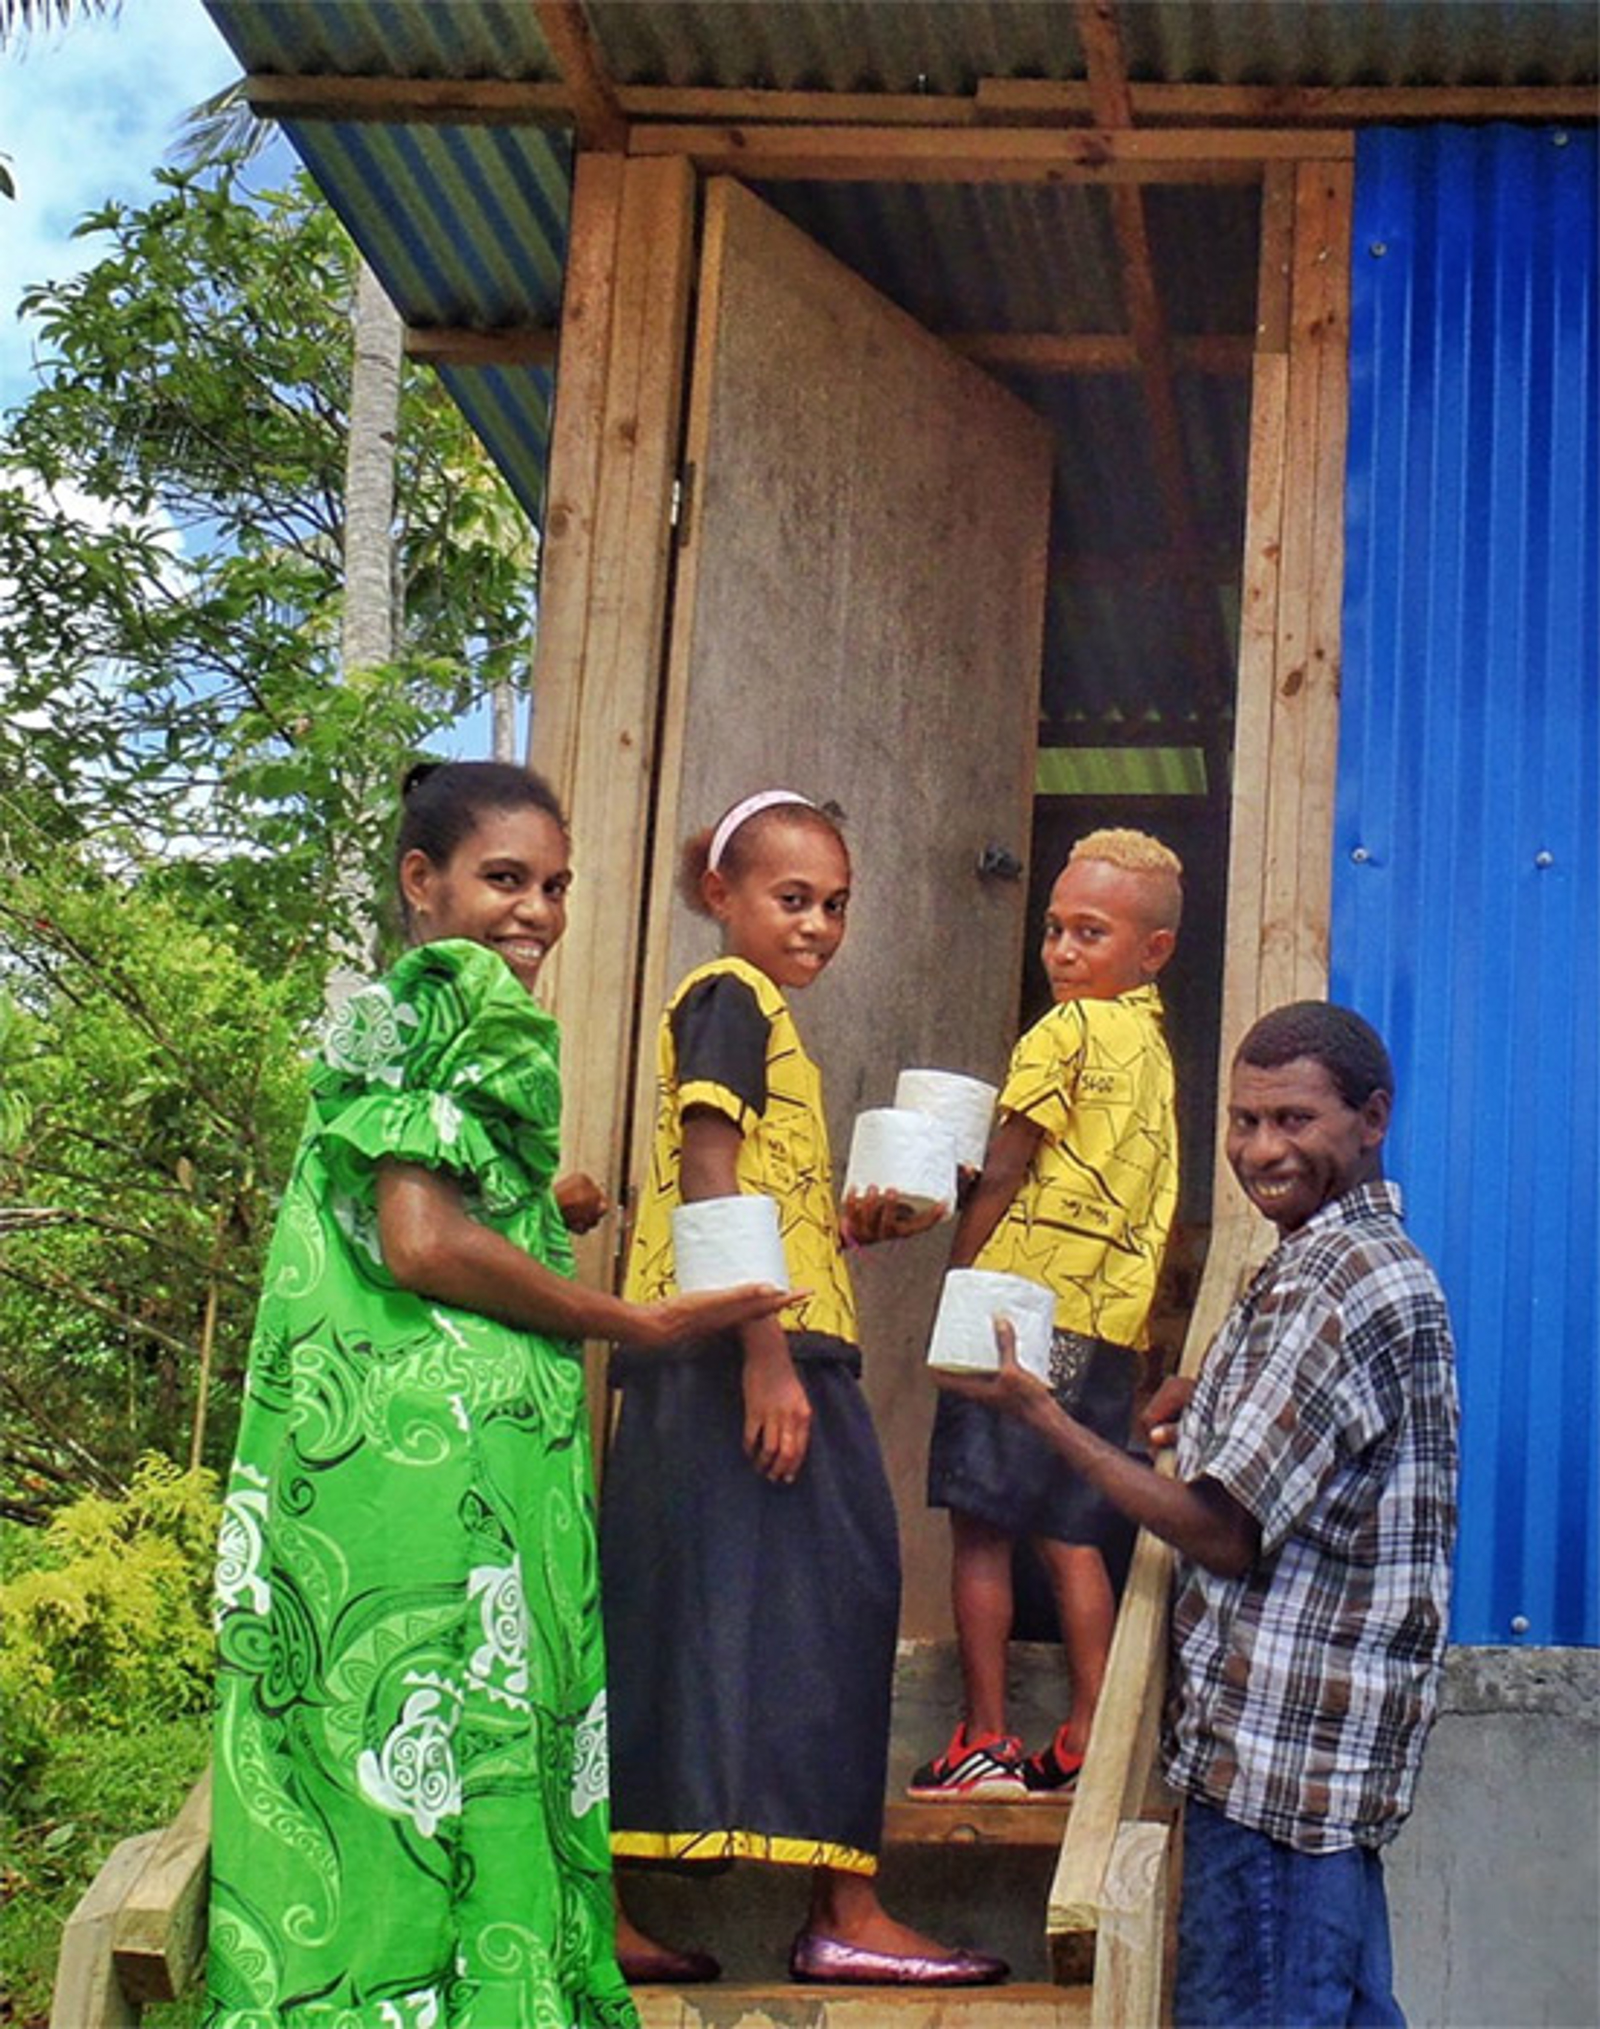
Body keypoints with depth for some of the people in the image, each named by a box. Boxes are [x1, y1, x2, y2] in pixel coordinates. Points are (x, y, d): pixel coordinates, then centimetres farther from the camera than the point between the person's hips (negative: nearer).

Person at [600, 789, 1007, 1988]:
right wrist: (765, 1357, -21)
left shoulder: (756, 1010, 24)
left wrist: (848, 1226, 11)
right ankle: (845, 1910, -5)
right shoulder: (731, 996, -5)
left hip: (761, 1358, 10)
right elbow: (708, 1182, -16)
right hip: (754, 1359, -10)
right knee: (825, 1594, -8)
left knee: (663, 1618, 7)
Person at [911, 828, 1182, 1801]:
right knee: (1072, 1536, 11)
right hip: (1114, 1319, 8)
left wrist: (956, 1281, 3)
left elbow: (1003, 1180, -6)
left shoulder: (1066, 1033, -8)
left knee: (980, 1527, -3)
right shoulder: (1154, 1046, 15)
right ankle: (1087, 1744, 8)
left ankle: (987, 1744, -3)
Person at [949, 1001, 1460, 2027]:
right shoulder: (1377, 1258, 16)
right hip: (1335, 1749, 11)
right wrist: (1216, 1403, 12)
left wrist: (1042, 1413, -11)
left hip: (1276, 1747, -11)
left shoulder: (1334, 1284, -17)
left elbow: (1222, 1531, -18)